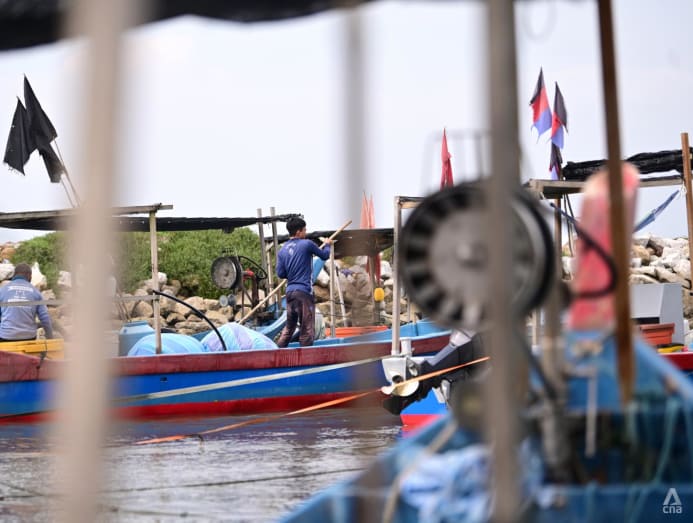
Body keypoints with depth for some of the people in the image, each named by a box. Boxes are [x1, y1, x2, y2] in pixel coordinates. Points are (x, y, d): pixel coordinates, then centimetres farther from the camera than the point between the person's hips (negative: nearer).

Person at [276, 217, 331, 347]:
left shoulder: (283, 250, 8)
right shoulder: (307, 244, -6)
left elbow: (280, 273, 7)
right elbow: (324, 256, 8)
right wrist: (327, 245, 28)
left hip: (290, 291, 6)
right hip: (304, 291, -6)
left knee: (289, 327, 17)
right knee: (307, 329, -1)